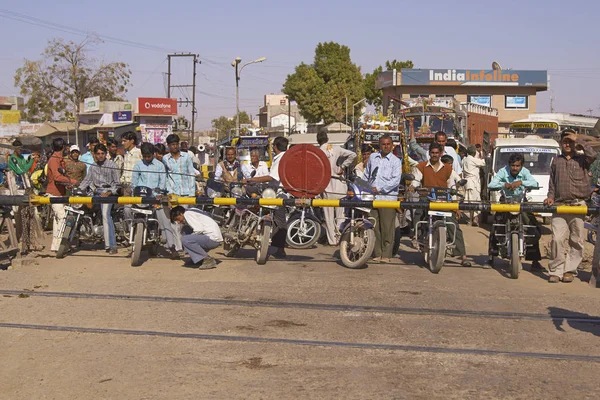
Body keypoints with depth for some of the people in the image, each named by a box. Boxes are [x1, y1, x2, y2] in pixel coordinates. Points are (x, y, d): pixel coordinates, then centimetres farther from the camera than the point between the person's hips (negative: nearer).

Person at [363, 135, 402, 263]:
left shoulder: (395, 161, 2)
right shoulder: (372, 157, 16)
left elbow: (395, 181, -9)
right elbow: (366, 175, 24)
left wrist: (379, 189, -14)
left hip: (388, 197, -4)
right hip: (372, 197, 4)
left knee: (387, 228, -5)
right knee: (374, 227, 3)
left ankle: (386, 254, 0)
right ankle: (377, 253, 9)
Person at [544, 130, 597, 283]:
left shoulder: (582, 160, 8)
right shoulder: (556, 161, 18)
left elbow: (592, 154, -15)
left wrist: (578, 139, -6)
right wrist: (550, 197, 5)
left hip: (578, 205, -1)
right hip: (559, 205, 1)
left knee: (576, 241, 1)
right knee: (557, 239, -10)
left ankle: (570, 270, 9)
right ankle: (556, 271, -3)